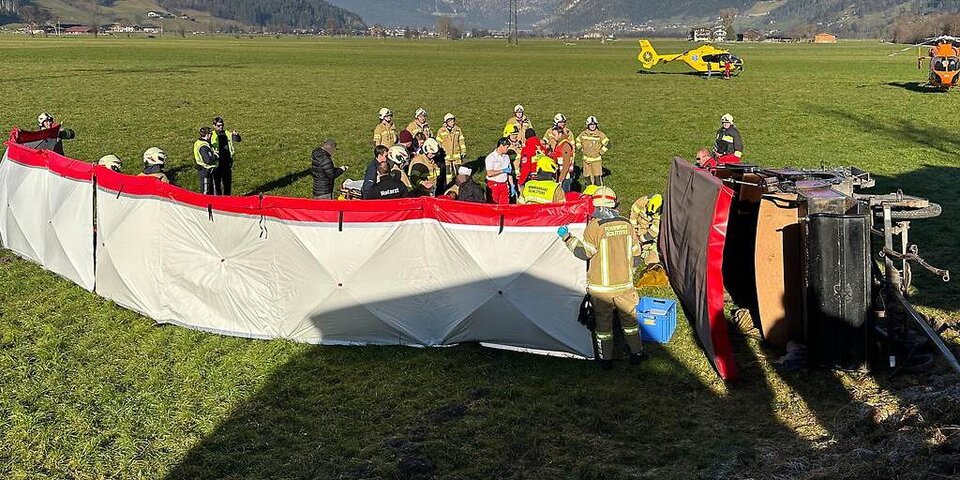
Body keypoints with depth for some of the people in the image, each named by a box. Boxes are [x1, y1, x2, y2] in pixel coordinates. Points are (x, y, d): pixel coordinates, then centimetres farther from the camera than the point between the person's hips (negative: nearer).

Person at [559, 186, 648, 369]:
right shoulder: (627, 224, -1)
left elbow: (584, 253, -15)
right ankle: (636, 353, 29)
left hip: (601, 286, -3)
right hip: (624, 284, 3)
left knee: (603, 321, 9)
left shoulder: (594, 227, -15)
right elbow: (636, 251, 6)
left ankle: (606, 359, 15)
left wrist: (567, 238, -7)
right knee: (629, 318, 18)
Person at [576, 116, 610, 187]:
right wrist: (581, 150, 11)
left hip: (596, 159, -4)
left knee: (597, 176, -8)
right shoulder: (583, 134, 4)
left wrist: (600, 152, -10)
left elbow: (607, 144, -11)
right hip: (586, 159, 4)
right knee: (587, 176, 10)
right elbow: (578, 141, 22)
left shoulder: (600, 134, -8)